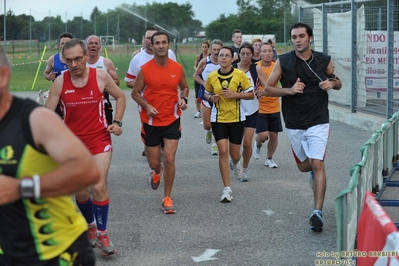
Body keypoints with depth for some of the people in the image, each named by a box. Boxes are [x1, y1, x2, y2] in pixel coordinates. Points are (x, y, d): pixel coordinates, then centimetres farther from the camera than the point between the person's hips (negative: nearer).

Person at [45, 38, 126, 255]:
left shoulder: (101, 76, -9)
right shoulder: (59, 82, -9)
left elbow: (120, 97, 8)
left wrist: (117, 122, -4)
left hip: (99, 139, -1)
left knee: (99, 187, -14)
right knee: (81, 192, 10)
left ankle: (102, 234, 2)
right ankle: (90, 225, 37)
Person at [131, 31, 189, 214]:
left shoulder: (178, 68, -2)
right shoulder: (145, 69, -7)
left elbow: (184, 87, 15)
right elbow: (135, 92, 0)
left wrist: (183, 99, -7)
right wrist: (146, 106, -17)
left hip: (172, 120, 0)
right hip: (151, 121, 0)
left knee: (169, 159, -10)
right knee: (154, 162, 9)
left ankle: (167, 199, 3)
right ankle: (157, 172, 49)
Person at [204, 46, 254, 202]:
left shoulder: (240, 75, -7)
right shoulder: (212, 77, -1)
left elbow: (251, 94, -3)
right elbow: (207, 93, 14)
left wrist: (235, 94, -18)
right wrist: (211, 97, -8)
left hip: (237, 119, 0)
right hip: (218, 119, 0)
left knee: (234, 154, 7)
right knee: (223, 151, -12)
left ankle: (235, 164, 48)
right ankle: (227, 189, -7)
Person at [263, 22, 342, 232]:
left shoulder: (324, 61, -1)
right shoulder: (283, 62, -4)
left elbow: (337, 82, 16)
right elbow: (267, 89, -2)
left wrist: (332, 83, -8)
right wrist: (289, 90, -18)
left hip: (318, 122, -2)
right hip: (294, 124, 2)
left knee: (317, 165, -14)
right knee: (304, 166, 14)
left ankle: (318, 212, -12)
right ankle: (313, 172, 52)